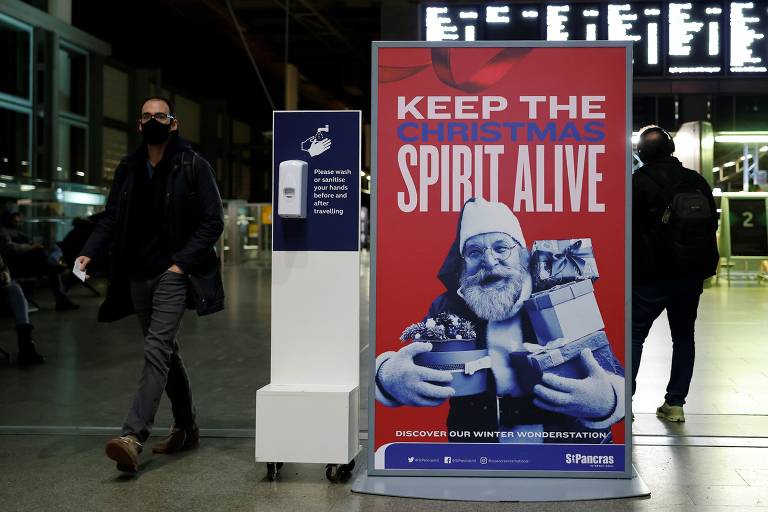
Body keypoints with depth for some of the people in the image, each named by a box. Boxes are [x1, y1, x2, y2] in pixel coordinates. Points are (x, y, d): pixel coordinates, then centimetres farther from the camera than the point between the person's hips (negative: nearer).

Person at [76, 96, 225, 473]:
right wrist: (89, 252, -6)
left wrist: (182, 262, -14)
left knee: (157, 349, -17)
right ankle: (186, 427, 28)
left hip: (173, 273, -6)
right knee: (166, 352, 14)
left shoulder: (193, 167, -4)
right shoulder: (128, 169, 12)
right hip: (138, 275, 6)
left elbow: (213, 222, -6)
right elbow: (111, 218, 12)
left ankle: (133, 436, -22)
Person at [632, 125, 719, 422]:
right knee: (684, 336, 12)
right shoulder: (697, 182, 6)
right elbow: (712, 224, 12)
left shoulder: (637, 183, -10)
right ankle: (675, 403, 13)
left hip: (651, 276, -4)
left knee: (634, 334, 4)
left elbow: (627, 230, -9)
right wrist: (704, 268, 17)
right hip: (691, 275, 5)